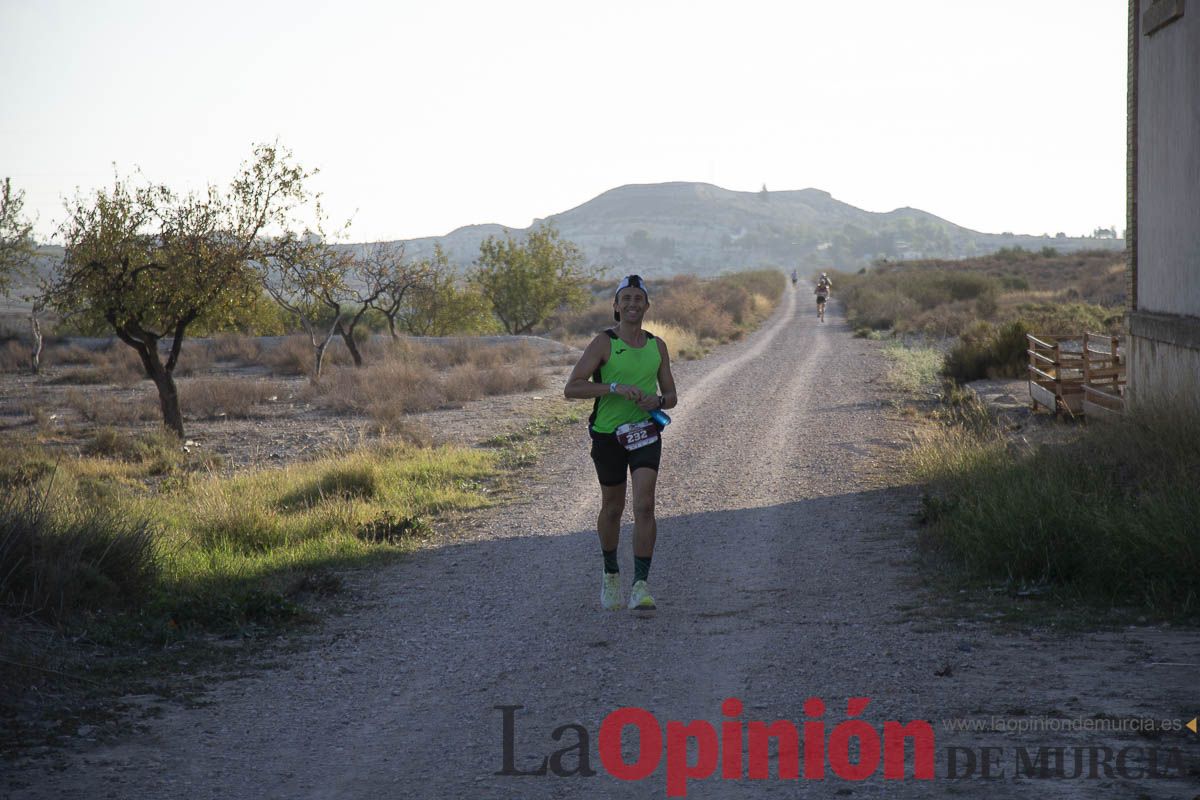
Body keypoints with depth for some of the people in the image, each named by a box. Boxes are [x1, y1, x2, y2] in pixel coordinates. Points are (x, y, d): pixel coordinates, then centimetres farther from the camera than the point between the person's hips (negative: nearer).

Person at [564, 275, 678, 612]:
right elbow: (571, 389, -16)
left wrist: (658, 400, -12)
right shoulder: (604, 343, -8)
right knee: (612, 508, 12)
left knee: (644, 506, -15)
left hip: (645, 432, 2)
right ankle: (610, 573, 36)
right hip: (608, 434, -2)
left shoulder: (657, 346, 5)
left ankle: (640, 585, -16)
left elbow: (671, 396, 12)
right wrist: (615, 387, -26)